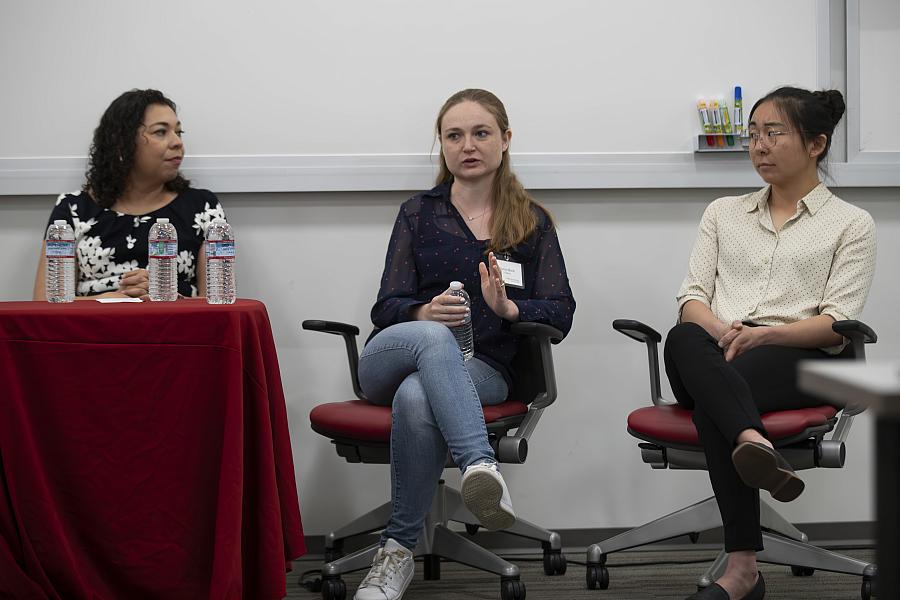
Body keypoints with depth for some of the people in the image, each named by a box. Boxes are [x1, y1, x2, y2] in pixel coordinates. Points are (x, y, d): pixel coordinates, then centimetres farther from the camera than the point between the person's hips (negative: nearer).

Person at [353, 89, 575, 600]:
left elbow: (561, 314, 6)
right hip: (391, 360, 1)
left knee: (416, 399, -38)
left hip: (482, 369, -1)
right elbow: (386, 308, 7)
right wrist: (424, 313, -17)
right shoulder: (418, 214, 17)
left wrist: (508, 308, -16)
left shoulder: (533, 222, 16)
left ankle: (398, 552, -30)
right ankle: (481, 465, -54)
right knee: (433, 337, -39)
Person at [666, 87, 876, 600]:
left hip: (799, 360, -3)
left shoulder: (851, 223, 13)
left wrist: (766, 334, -19)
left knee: (711, 394, -39)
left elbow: (837, 323, 0)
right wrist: (720, 329, -11)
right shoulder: (724, 213, 26)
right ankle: (757, 446, -63)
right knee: (684, 341, -38)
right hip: (718, 353, 3)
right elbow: (692, 298, 15)